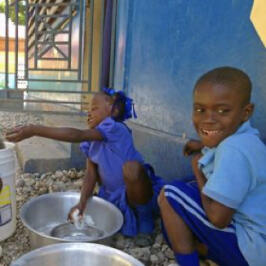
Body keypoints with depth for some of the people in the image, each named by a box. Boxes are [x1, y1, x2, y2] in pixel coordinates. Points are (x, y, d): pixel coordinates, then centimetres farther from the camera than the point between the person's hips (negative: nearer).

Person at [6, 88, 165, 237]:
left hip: (137, 193, -9)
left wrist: (34, 130, -37)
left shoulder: (116, 129, -21)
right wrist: (82, 203, -18)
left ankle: (143, 217, -9)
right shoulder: (92, 141, 4)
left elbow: (77, 135, -34)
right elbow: (91, 173, -4)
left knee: (132, 167, -34)